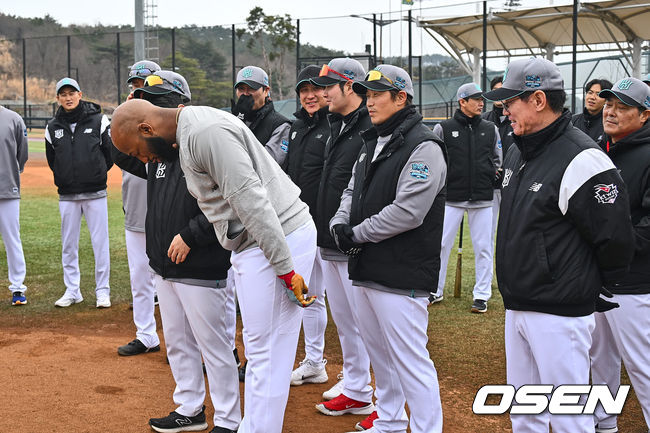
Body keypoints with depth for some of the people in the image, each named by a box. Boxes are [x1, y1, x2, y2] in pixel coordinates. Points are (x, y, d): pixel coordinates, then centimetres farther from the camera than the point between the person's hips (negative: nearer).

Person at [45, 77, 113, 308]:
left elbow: (110, 152, 5)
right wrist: (66, 178, 14)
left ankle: (102, 291, 10)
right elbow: (51, 159, 15)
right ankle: (72, 291, 19)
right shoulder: (52, 127, 4)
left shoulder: (98, 120, -3)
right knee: (68, 245, 8)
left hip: (95, 193, -2)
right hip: (67, 195, 3)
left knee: (100, 243, 1)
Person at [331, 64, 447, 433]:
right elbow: (352, 193, 17)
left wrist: (357, 234, -14)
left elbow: (407, 212, -21)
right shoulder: (372, 144, 16)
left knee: (410, 361, -6)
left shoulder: (424, 147, -13)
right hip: (365, 272, 10)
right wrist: (340, 225, -3)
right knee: (380, 354, 20)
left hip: (401, 277, -9)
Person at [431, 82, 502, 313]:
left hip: (482, 199, 2)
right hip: (451, 197, -2)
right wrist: (441, 180, 1)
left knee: (483, 247, 4)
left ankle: (481, 294, 15)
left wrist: (491, 175, 4)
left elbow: (498, 159, 19)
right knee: (441, 244, 2)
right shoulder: (444, 129, 0)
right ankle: (435, 291, 17)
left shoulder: (490, 129, 8)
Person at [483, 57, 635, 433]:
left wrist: (595, 289, -3)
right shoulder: (518, 152, 10)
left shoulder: (581, 159, -19)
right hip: (516, 308, 9)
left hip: (560, 314, -9)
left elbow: (616, 240, -17)